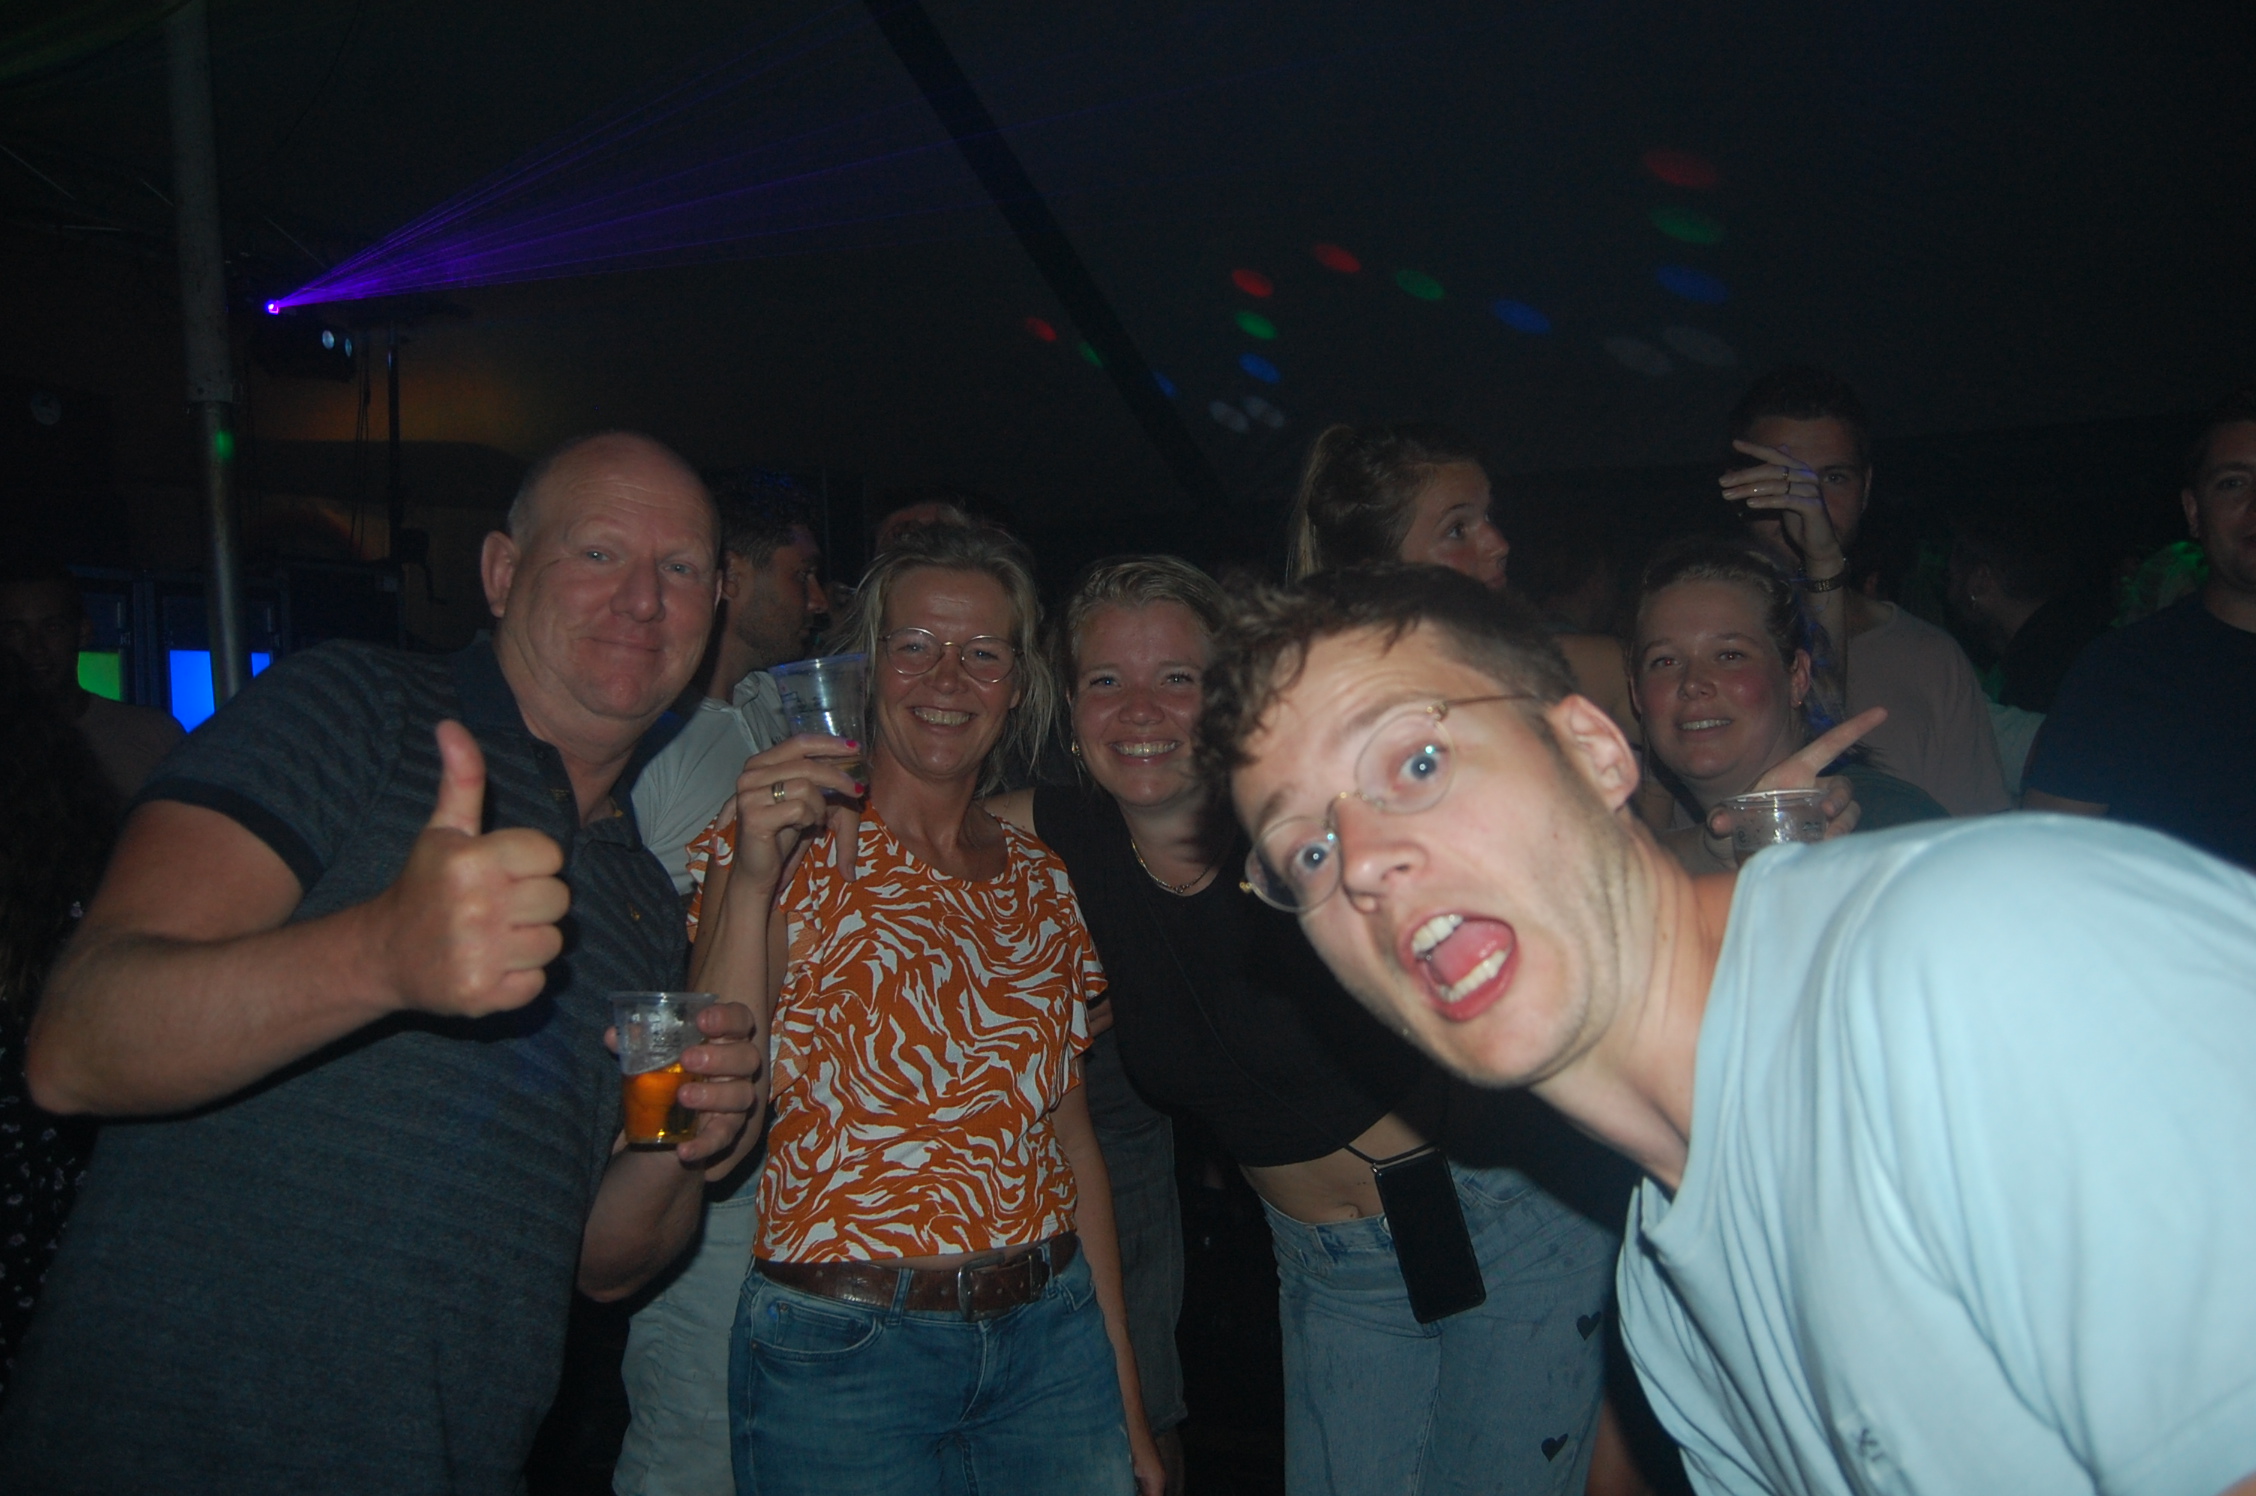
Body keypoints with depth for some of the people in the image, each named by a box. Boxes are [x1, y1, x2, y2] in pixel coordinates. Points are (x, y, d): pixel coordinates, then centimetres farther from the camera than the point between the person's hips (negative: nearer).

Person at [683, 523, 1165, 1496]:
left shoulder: (1039, 879, 7)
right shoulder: (795, 849, -5)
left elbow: (1071, 1137, 11)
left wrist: (1125, 1393, 11)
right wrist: (753, 877, -27)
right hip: (843, 1353, -4)